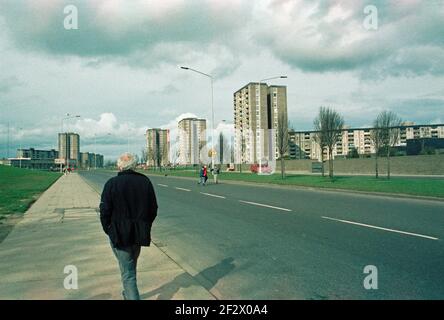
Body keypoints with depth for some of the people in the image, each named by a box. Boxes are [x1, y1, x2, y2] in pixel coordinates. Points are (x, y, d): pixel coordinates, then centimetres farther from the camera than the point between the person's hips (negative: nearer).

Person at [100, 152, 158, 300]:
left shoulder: (112, 183, -12)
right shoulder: (145, 181, -1)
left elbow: (105, 211, -12)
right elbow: (153, 209, 3)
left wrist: (108, 229, 2)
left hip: (119, 234, -5)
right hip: (139, 234, 5)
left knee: (127, 272, 2)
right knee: (132, 265, 26)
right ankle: (129, 293, 46)